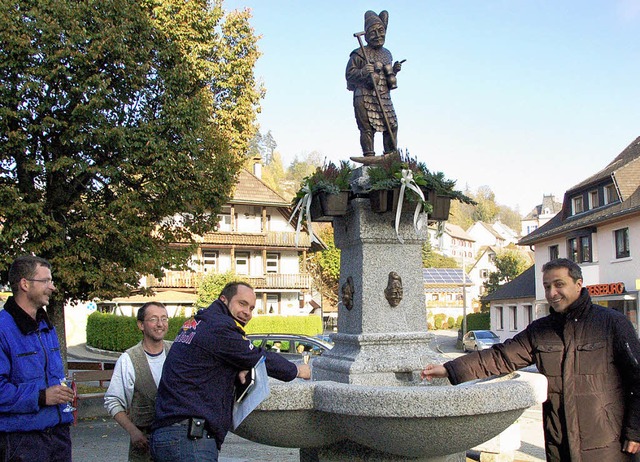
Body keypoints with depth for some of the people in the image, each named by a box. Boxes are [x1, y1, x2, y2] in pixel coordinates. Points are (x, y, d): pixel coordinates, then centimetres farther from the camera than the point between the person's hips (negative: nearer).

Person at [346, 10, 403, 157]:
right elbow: (349, 74, -6)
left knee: (392, 126, 3)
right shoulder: (360, 54, -2)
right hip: (365, 97, -6)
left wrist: (394, 70, 8)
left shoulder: (387, 54, 20)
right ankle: (369, 156, -5)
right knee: (367, 128, -8)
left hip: (384, 97, 6)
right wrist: (363, 72, -24)